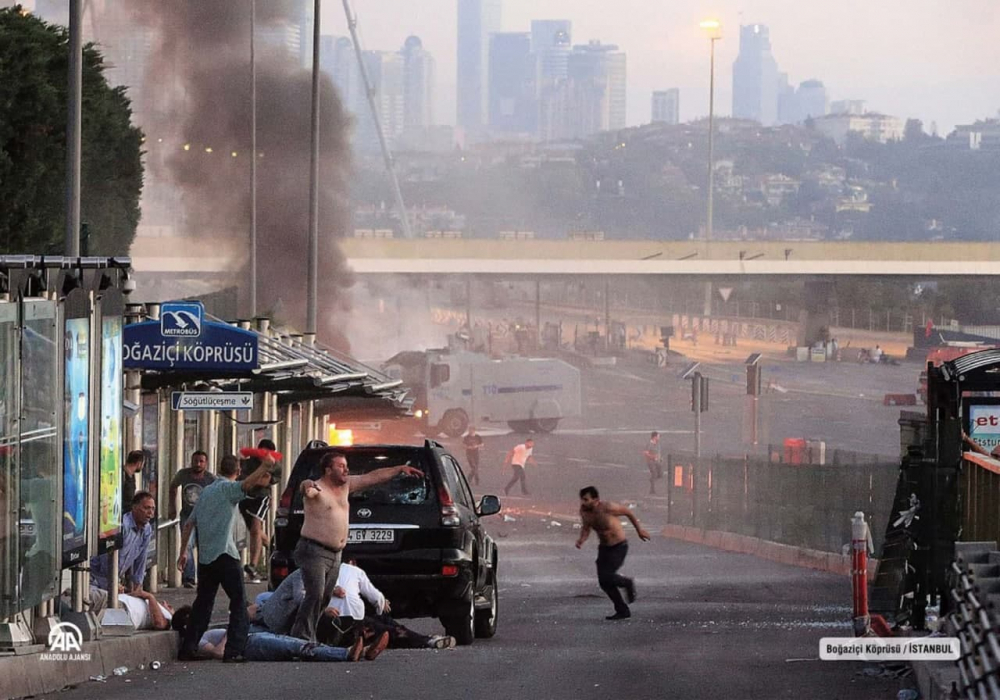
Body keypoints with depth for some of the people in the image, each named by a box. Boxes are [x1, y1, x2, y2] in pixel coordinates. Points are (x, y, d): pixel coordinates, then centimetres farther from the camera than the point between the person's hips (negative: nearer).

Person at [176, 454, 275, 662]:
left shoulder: (207, 491, 18)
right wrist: (264, 467, -36)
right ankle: (234, 650, -14)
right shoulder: (228, 488, -4)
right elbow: (246, 485, -29)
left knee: (203, 602, 15)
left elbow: (189, 523, 20)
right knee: (239, 601, -4)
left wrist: (183, 552, 25)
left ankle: (187, 649, 14)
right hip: (224, 554, -7)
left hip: (204, 556, 7)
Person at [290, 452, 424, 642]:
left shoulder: (345, 485, 12)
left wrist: (401, 469, 20)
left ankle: (308, 638, 13)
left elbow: (373, 477, 18)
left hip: (335, 554, 9)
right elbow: (307, 487, -37)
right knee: (315, 596, -19)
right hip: (314, 551, -9)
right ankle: (303, 638, -18)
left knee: (325, 598, 8)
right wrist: (308, 487, -63)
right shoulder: (317, 489, -13)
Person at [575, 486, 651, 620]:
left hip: (619, 547, -6)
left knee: (607, 577, -19)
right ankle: (623, 611, 15)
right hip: (604, 547, 6)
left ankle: (627, 583, 13)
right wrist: (582, 540, -15)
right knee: (604, 582, 1)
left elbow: (627, 512, -11)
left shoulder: (607, 508, -28)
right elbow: (585, 528, 8)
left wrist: (639, 530, 1)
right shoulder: (584, 511, -10)